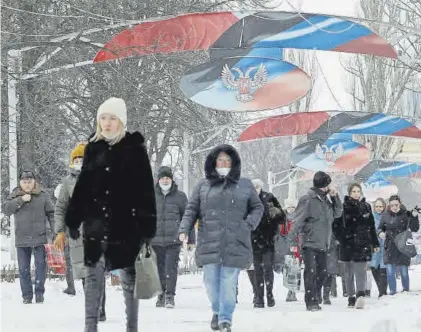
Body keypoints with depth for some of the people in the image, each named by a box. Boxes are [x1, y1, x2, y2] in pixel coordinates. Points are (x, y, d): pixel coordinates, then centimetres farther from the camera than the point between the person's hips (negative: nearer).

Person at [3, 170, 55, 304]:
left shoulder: (42, 195, 2)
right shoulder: (15, 195, 4)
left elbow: (51, 213, 5)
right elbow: (6, 209, -9)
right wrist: (21, 200, -19)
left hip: (39, 238, -1)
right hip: (22, 239, 1)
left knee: (41, 265, -2)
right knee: (23, 269, 4)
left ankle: (39, 293, 8)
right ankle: (27, 296, 11)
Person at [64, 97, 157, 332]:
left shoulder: (135, 149, -4)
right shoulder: (93, 148, 7)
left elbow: (146, 190, -6)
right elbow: (82, 186, 12)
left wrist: (147, 226, -11)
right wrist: (73, 220, 9)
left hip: (126, 224, -3)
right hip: (96, 223, 3)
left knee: (129, 278, 5)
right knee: (93, 277, 3)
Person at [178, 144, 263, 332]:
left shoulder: (245, 186, 11)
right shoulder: (203, 186, 11)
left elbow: (257, 207, 16)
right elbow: (191, 210, 10)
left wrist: (249, 224, -2)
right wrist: (184, 229, -5)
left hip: (234, 244, -1)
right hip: (209, 243, 1)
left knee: (229, 282, -6)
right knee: (211, 281, 3)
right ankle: (217, 310, 28)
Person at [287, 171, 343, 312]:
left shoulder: (326, 199, 11)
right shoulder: (308, 200, -12)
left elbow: (337, 213, 18)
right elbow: (298, 221, -14)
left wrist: (335, 197, 3)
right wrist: (292, 241, -19)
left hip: (323, 244, 7)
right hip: (310, 243, -7)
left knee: (321, 272, 8)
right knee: (311, 272, -10)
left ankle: (314, 299, 17)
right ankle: (311, 302, -8)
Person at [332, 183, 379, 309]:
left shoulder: (366, 207, 11)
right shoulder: (343, 206, 4)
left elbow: (372, 227, 15)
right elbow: (336, 224, 3)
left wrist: (375, 243, 14)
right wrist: (340, 237, -7)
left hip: (363, 243, 0)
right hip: (347, 244, 0)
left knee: (360, 269, -16)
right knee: (349, 272, 6)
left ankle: (360, 294, -30)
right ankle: (351, 298, 12)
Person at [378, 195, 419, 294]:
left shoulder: (406, 215, -4)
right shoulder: (385, 215, 2)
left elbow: (414, 229, -5)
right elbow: (380, 228, 13)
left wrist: (415, 217, -20)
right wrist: (380, 233, -10)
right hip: (390, 248, 1)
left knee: (404, 272, 4)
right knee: (390, 272, -4)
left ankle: (406, 291, 21)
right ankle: (392, 293, 9)